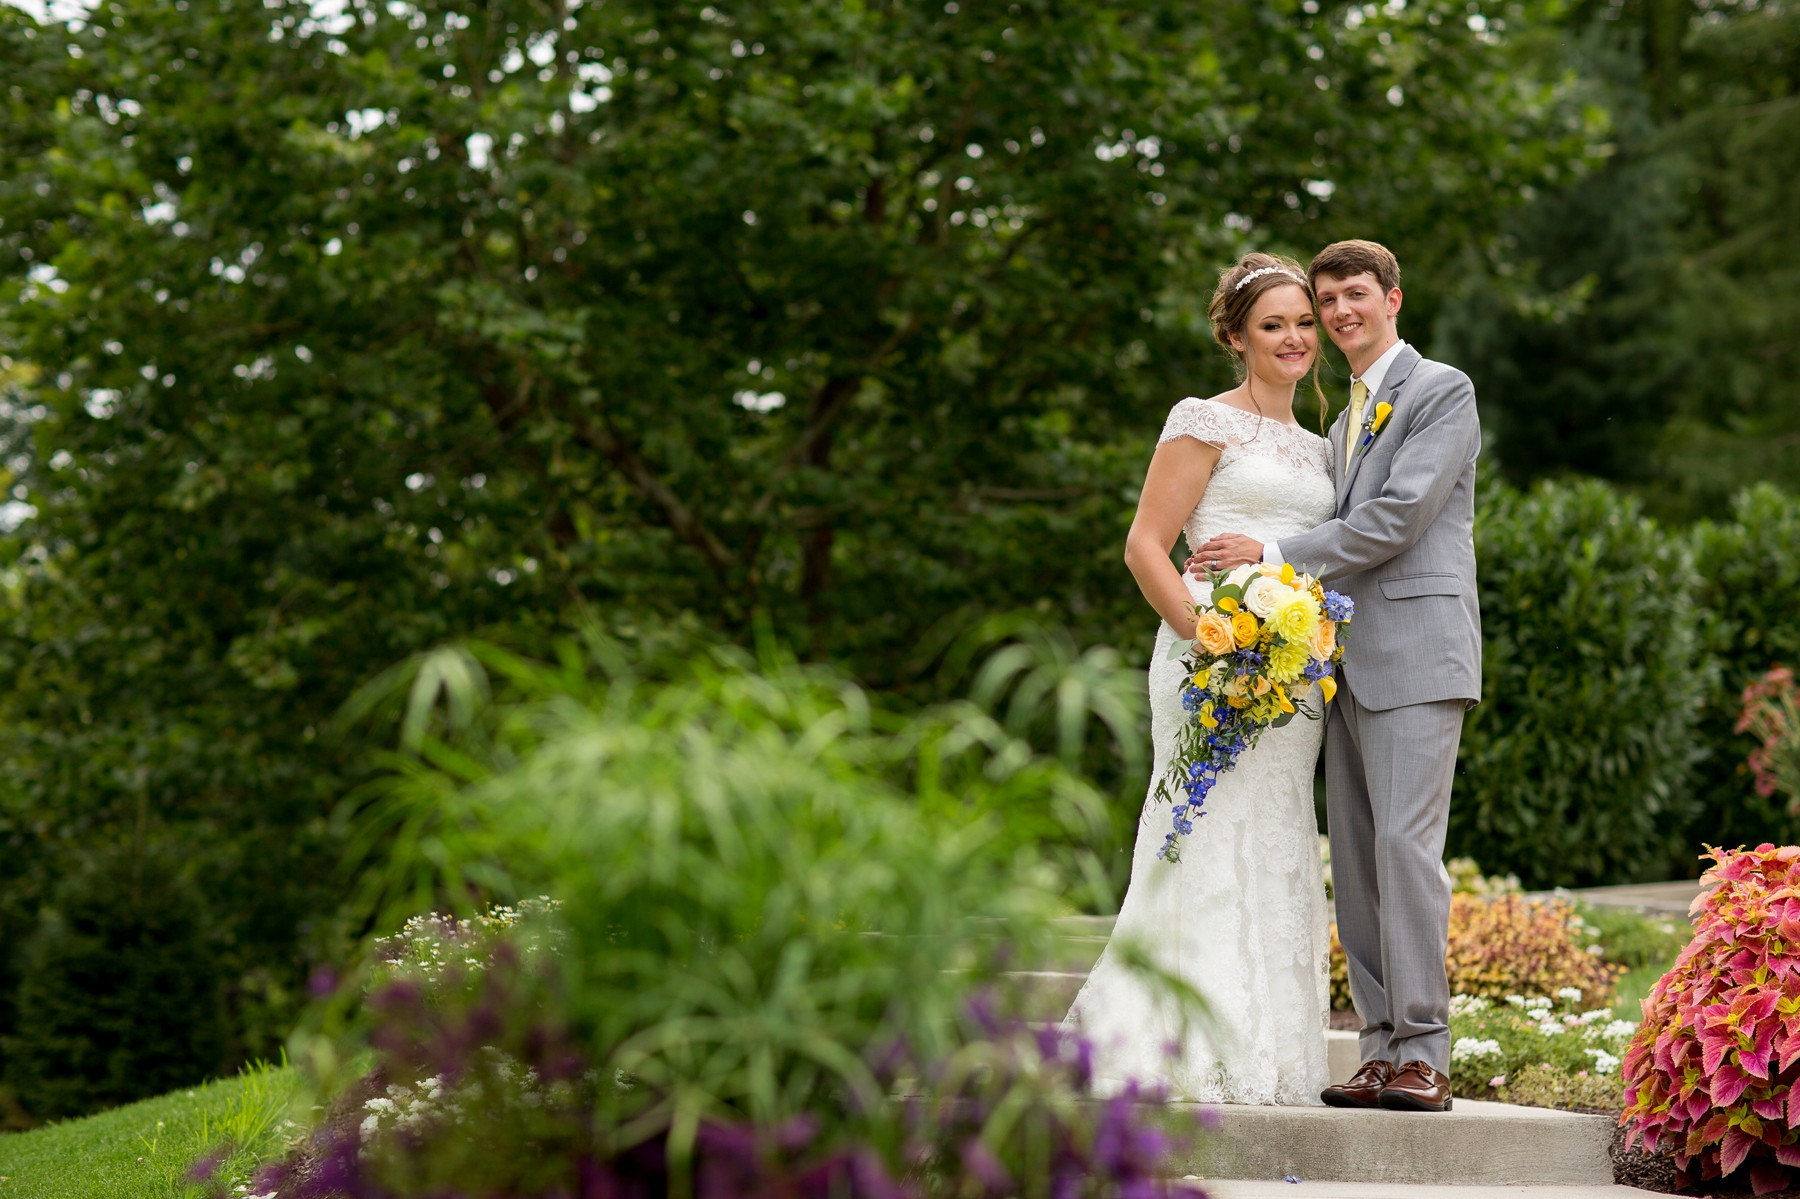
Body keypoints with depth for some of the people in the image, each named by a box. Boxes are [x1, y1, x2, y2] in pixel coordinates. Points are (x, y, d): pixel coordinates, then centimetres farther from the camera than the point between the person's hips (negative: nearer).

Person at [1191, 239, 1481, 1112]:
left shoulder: (1443, 392, -1)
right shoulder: (1347, 418, 25)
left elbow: (1398, 517, -12)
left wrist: (1274, 551, -10)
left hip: (1415, 652, -8)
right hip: (1348, 660, 8)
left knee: (1405, 842, -15)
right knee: (1354, 855, 4)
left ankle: (1425, 1054, -13)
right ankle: (1383, 1048, 6)